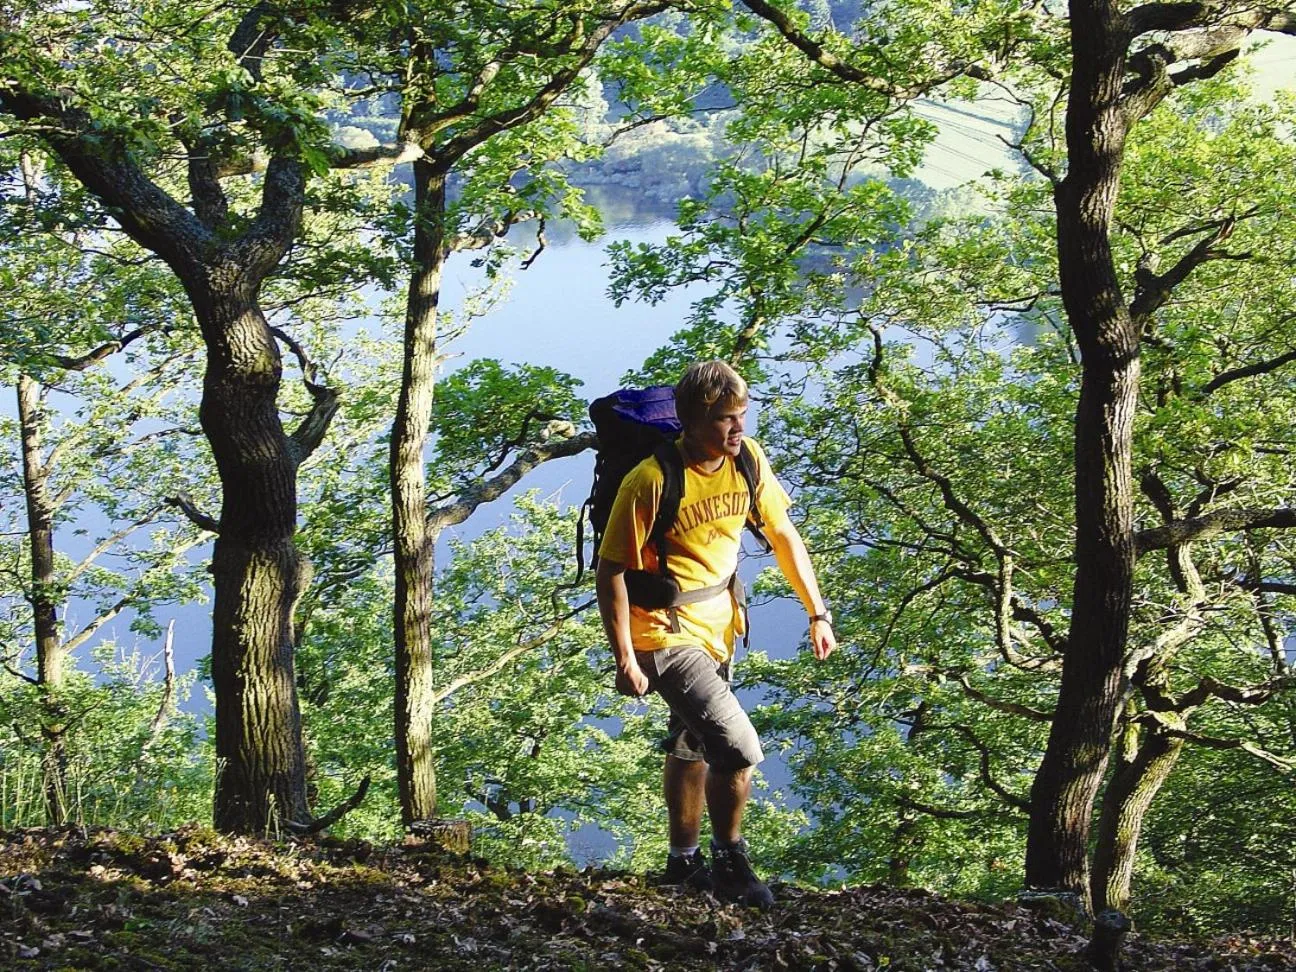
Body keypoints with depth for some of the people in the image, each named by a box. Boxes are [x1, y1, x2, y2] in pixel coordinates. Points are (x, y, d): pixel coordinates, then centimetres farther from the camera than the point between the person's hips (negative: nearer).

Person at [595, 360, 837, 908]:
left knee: (692, 748, 23)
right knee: (738, 750, -17)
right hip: (665, 635, -7)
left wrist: (817, 613, 4)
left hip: (716, 629, 7)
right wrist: (625, 659, -21)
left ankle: (684, 863, 40)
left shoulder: (748, 461, -7)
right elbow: (610, 571, -19)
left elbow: (783, 536, 7)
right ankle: (730, 863, 4)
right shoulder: (651, 481, -25)